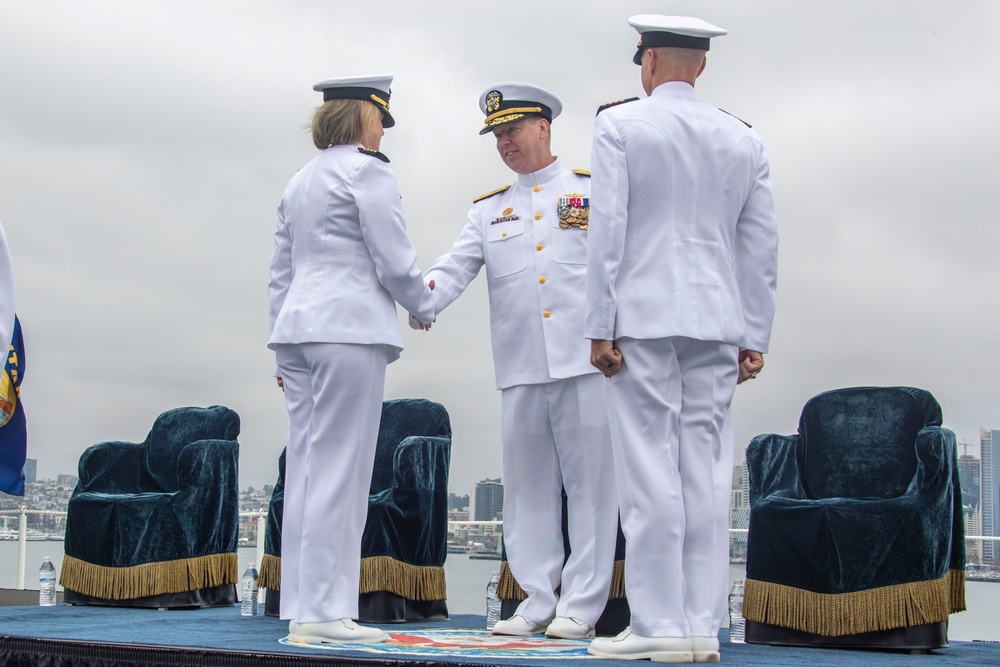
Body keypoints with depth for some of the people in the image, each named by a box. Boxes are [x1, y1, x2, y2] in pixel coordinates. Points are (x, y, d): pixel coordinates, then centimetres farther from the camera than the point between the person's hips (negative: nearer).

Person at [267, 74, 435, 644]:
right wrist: (425, 307, 11)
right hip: (350, 329, -8)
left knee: (307, 468, 6)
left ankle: (301, 609, 7)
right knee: (339, 470, -8)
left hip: (300, 327, 8)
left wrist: (284, 353, 23)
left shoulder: (300, 182, 22)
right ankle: (324, 611, -9)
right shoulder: (368, 172, -3)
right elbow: (396, 264, -7)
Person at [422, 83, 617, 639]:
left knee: (590, 483, -2)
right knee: (529, 489, 6)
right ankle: (539, 603, 13)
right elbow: (456, 268, 5)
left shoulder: (594, 189, 10)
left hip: (586, 360, -3)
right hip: (520, 369, 4)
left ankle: (581, 607, 2)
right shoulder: (488, 210, 18)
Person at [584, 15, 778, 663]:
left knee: (650, 470, -4)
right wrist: (755, 336, 14)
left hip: (644, 318, -4)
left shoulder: (621, 125, 0)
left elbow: (608, 228, -6)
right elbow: (762, 245, 10)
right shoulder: (745, 140, 12)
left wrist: (600, 326, -5)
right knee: (706, 472, 3)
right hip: (717, 324, 4)